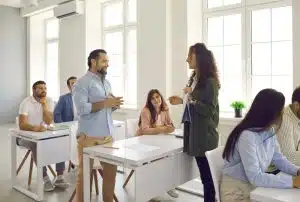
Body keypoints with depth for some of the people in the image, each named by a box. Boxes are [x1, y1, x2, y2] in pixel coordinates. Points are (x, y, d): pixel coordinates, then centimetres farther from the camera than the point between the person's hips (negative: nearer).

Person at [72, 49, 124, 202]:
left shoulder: (106, 82, 16)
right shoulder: (82, 83, -9)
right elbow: (81, 108, -20)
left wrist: (114, 104, -1)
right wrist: (105, 103, -20)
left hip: (107, 136, 8)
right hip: (89, 137, -7)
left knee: (111, 171, 14)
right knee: (84, 174, 4)